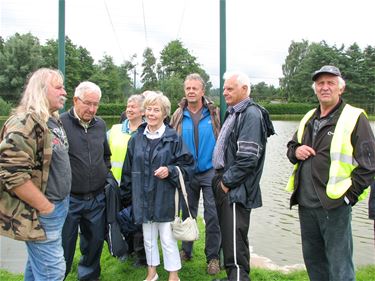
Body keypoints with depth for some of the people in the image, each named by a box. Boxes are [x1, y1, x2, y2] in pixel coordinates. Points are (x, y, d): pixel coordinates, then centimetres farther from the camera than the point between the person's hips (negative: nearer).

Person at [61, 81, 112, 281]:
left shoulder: (100, 125, 7)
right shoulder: (60, 123, -11)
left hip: (97, 197, 5)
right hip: (68, 198, -5)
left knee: (94, 242, 17)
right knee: (65, 246, 7)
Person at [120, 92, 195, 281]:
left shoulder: (173, 138, -6)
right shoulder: (136, 139, 5)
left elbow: (188, 165, -4)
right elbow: (128, 169, 11)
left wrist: (170, 171, -19)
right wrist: (127, 194, 11)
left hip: (165, 198, -4)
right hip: (143, 198, 4)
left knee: (167, 238, 3)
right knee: (148, 237, 16)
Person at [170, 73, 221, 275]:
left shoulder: (214, 114, -4)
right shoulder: (178, 115, 1)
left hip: (210, 171, -2)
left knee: (212, 216, 2)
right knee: (187, 214, 15)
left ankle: (213, 257, 17)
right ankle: (186, 251, 32)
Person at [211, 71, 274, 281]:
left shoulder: (251, 114, -14)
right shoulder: (233, 113, 16)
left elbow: (248, 158, -22)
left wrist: (227, 181, -14)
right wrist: (221, 179, 14)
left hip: (236, 189, -10)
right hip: (225, 183, 10)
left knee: (235, 240, -5)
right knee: (228, 234, 18)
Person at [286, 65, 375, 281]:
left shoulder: (354, 118, -5)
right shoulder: (309, 118, 14)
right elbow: (291, 148, 24)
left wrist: (349, 195, -13)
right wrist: (295, 151, 1)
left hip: (334, 205, -6)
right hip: (305, 203, 7)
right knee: (312, 259, 19)